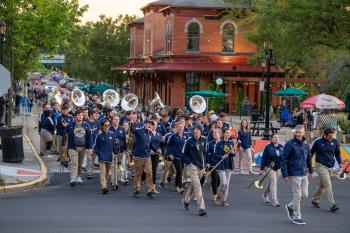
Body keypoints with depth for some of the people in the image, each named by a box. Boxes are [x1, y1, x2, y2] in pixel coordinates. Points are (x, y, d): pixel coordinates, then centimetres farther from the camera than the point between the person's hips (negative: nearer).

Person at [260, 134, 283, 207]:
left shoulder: (281, 147, 7)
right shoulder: (268, 147, -7)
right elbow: (263, 158, -7)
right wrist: (262, 168, -10)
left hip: (278, 168, 5)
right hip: (269, 168, -5)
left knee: (272, 183, 16)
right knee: (273, 183, -11)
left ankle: (265, 195, 39)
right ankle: (274, 200, -10)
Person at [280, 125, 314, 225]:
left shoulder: (305, 144, 8)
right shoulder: (290, 144, -11)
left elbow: (308, 158, 21)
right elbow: (283, 160, -12)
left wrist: (311, 170, 15)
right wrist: (285, 175, -15)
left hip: (304, 174, 6)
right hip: (294, 174, -6)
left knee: (304, 195, 8)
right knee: (297, 195, -4)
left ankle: (290, 206, 30)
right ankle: (296, 217, 7)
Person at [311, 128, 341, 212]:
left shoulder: (334, 142, 1)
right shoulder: (318, 142, -10)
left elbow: (337, 153, 15)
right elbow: (311, 153, 1)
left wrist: (339, 162, 5)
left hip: (331, 167, 5)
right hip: (321, 166, -5)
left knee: (322, 184, 16)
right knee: (328, 185, -13)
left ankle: (315, 200, 34)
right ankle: (332, 205, -17)